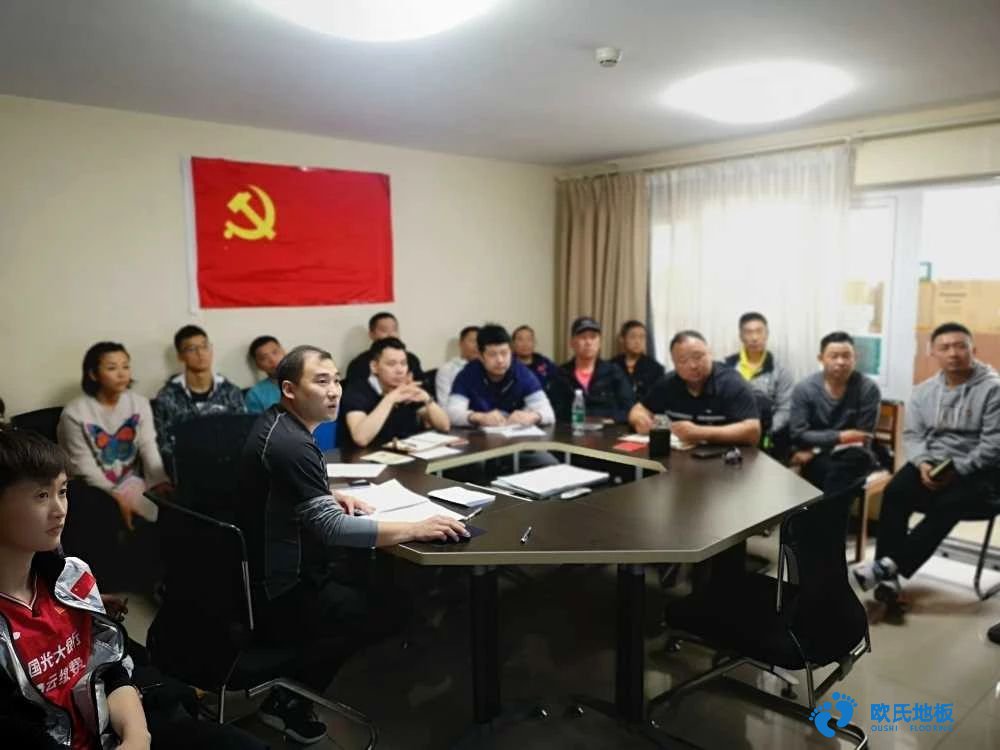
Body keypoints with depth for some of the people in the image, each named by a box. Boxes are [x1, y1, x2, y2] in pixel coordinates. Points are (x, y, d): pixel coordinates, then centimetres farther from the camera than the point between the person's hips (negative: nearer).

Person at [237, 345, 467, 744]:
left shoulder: (276, 423, 4)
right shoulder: (291, 445, -27)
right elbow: (330, 528, -32)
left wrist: (330, 496, 4)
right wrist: (415, 529, -30)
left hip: (261, 570, 9)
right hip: (270, 593, -9)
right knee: (381, 611, -2)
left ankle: (291, 683, 23)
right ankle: (288, 700, 13)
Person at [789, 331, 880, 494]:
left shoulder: (868, 389, -6)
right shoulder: (804, 388, -4)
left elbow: (862, 439, -8)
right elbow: (798, 435, -8)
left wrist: (814, 451, -14)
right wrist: (839, 436, -21)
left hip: (852, 458, 1)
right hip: (815, 461, 0)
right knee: (834, 470, -33)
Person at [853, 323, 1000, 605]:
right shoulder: (923, 391, 8)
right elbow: (912, 434, 4)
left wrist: (956, 471, -21)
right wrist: (922, 463, -16)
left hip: (976, 470, -4)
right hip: (930, 463, 4)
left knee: (946, 505, -32)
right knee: (895, 492, -25)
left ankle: (889, 565, -27)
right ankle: (888, 575, -25)